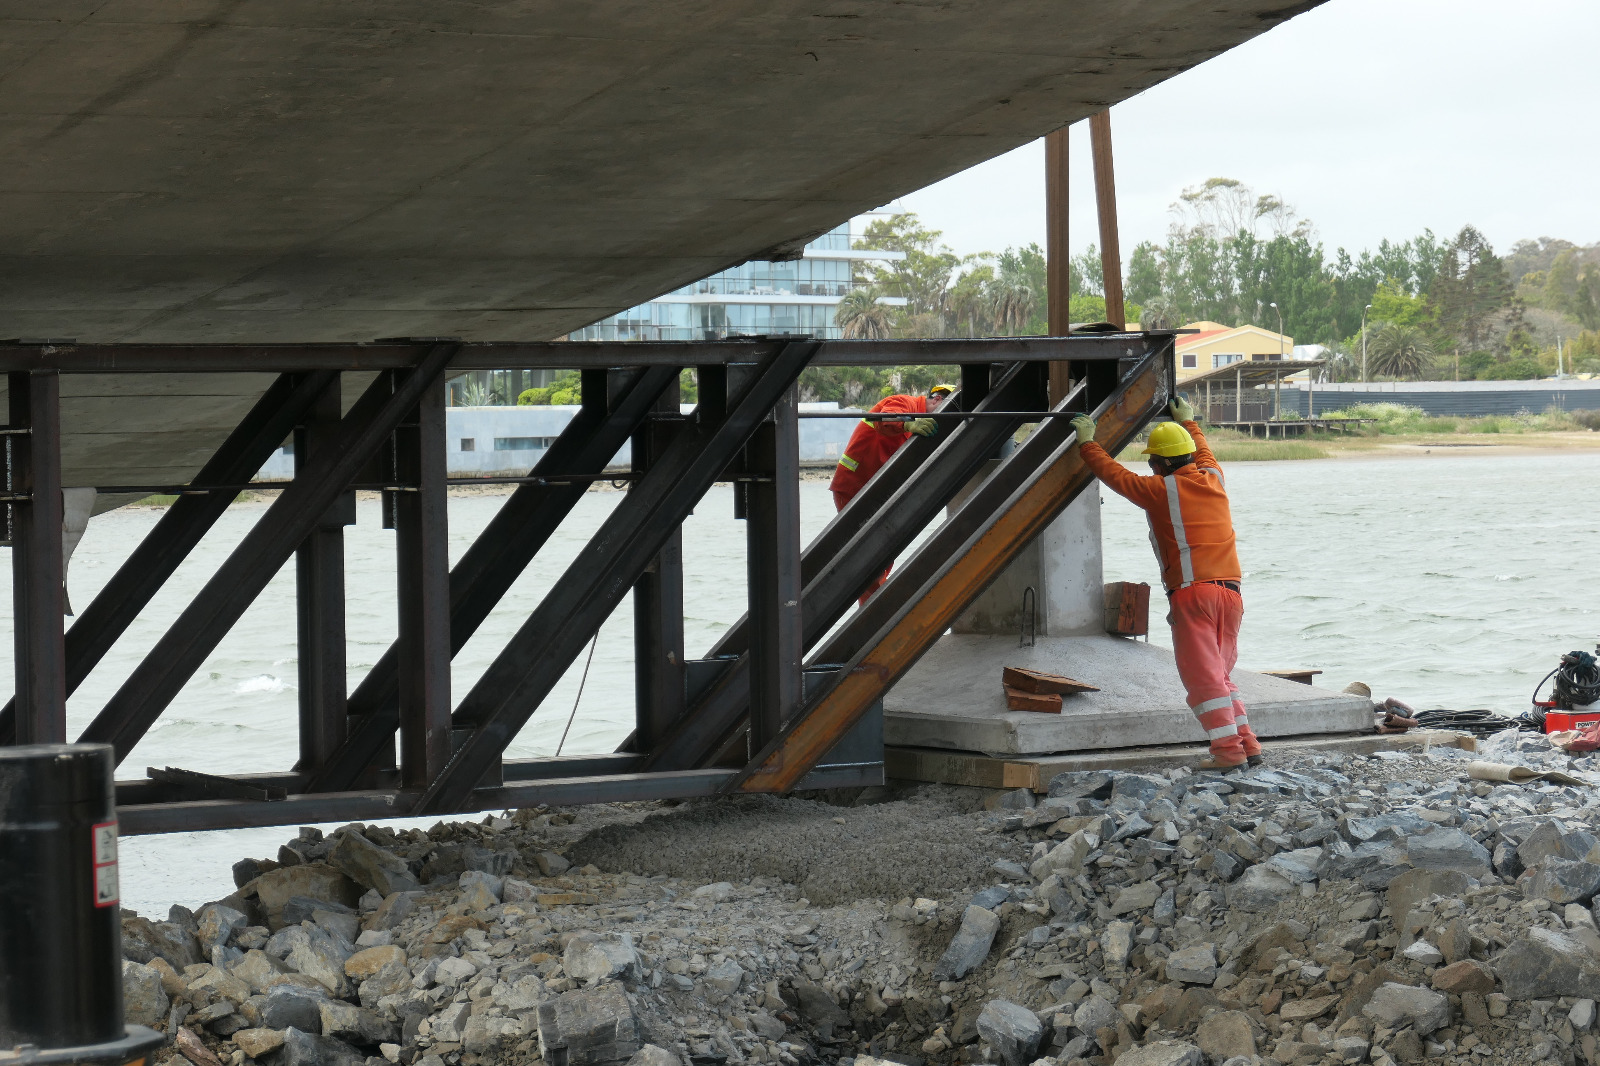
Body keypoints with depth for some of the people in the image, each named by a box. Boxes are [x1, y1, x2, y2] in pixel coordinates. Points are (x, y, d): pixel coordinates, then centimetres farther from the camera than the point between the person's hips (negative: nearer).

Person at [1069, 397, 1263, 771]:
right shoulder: (1214, 479, 13)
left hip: (1192, 592, -6)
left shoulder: (1161, 489, -2)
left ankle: (1228, 748, -14)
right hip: (1231, 590, 6)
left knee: (1202, 674, -6)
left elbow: (1116, 475, 10)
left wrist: (1087, 443, 24)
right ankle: (1247, 743, 8)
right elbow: (1203, 450, 37)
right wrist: (1188, 421, 54)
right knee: (1220, 673, 15)